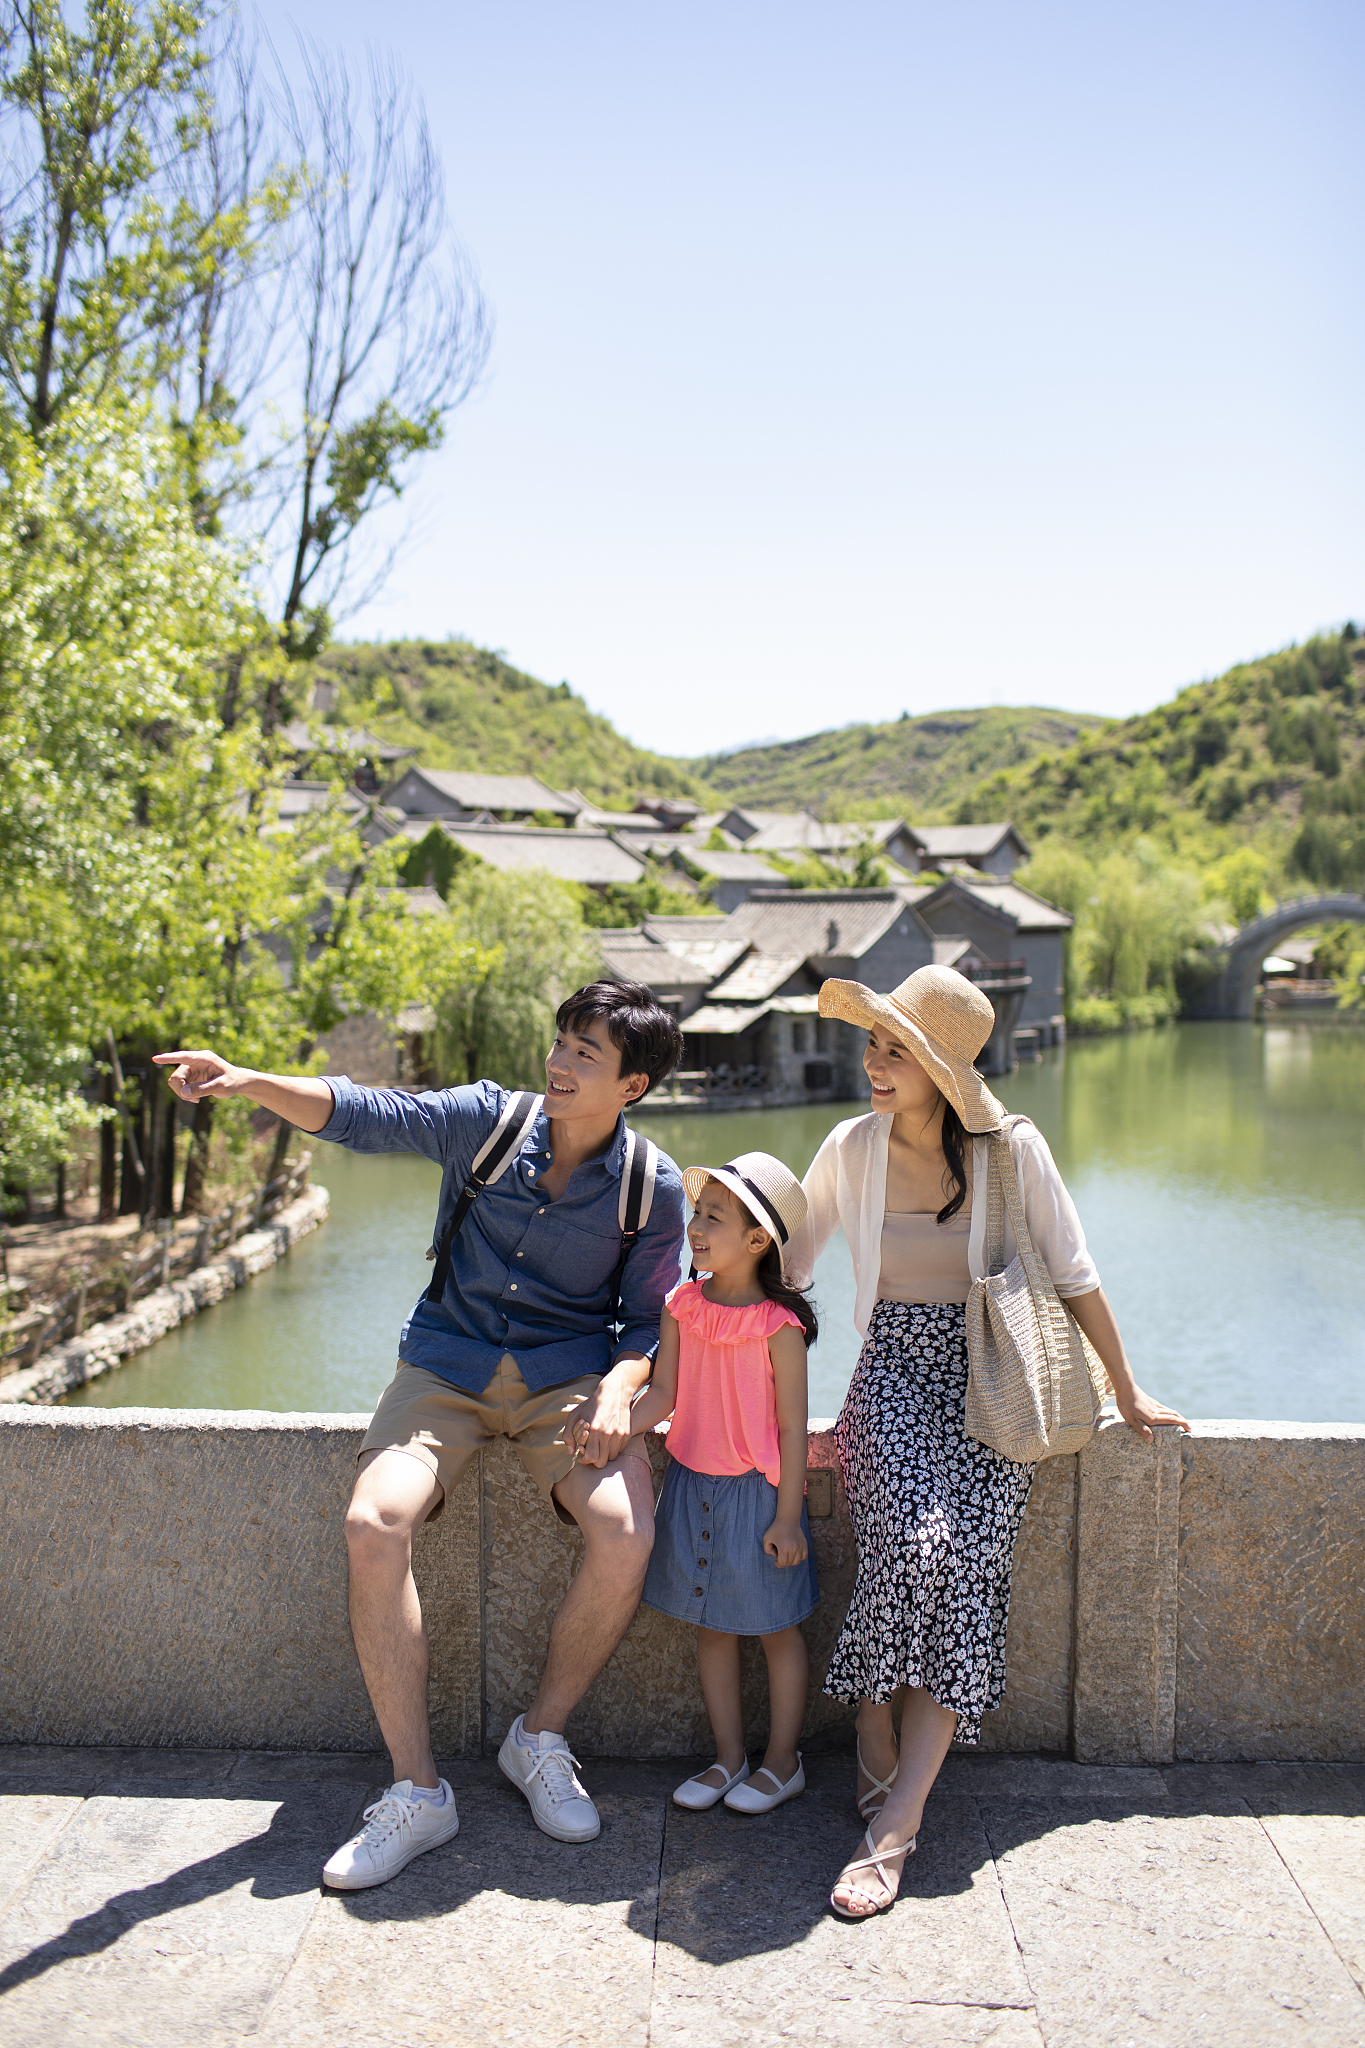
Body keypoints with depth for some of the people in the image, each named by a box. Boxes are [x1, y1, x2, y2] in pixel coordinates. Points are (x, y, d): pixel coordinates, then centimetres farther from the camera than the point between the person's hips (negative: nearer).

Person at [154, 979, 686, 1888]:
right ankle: (417, 1791, -11)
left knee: (627, 1534, -26)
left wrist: (618, 1389, -19)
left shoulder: (655, 1188, -4)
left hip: (569, 1375, 0)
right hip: (447, 1364, 1)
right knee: (374, 1524, -25)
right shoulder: (486, 1119, -5)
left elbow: (648, 1319, 1)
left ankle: (540, 1741, 2)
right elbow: (362, 1114, -12)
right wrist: (250, 1081, -28)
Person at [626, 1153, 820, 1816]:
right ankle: (729, 1759, 30)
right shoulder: (682, 1307, -1)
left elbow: (792, 1427, -13)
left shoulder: (778, 1326, -16)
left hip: (757, 1492, -5)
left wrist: (788, 1517, -12)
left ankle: (782, 1761, 27)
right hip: (692, 1486, 5)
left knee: (776, 1630, 10)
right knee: (711, 1627, 15)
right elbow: (663, 1394, -2)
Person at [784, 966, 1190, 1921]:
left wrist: (1127, 1390, 10)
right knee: (912, 1543, -27)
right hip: (893, 1369, 1)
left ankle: (895, 1820, -19)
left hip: (990, 1376, 0)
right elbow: (785, 1268, 10)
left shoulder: (1013, 1149, -6)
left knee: (964, 1556, -23)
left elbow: (1074, 1274, 4)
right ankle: (878, 1759, -6)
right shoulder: (853, 1148, -2)